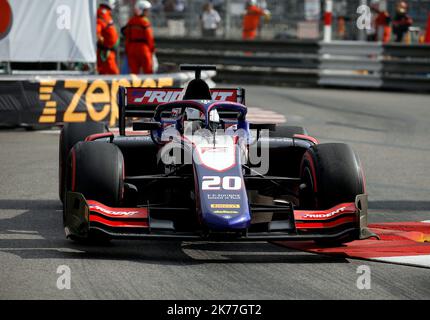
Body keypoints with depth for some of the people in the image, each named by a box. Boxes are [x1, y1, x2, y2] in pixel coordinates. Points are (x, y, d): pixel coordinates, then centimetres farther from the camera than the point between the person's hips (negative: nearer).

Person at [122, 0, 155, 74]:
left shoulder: (130, 21, 7)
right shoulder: (145, 22, -10)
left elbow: (127, 37, 8)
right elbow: (149, 37, -10)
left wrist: (127, 49, 14)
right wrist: (152, 48, 2)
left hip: (131, 47, 6)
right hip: (143, 47, -6)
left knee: (134, 71, 6)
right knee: (148, 71, 1)